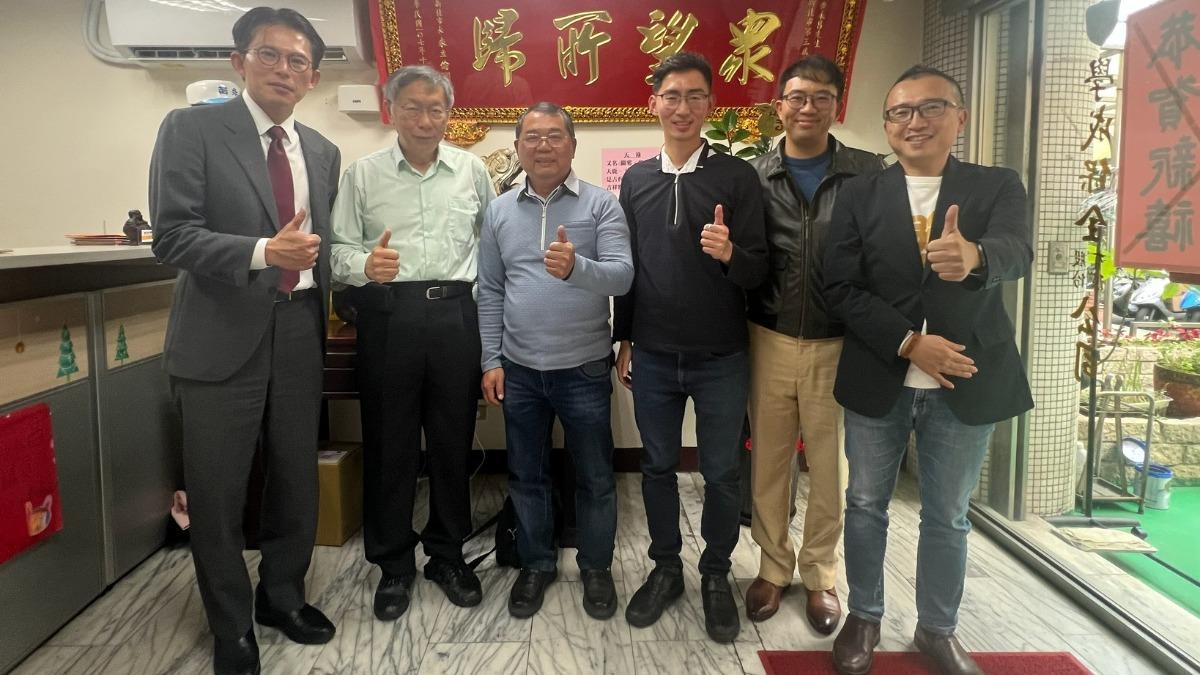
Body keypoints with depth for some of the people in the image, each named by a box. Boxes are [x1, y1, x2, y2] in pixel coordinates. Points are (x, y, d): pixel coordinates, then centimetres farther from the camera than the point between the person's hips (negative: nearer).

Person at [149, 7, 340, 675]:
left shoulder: (323, 151, 11)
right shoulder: (192, 128, -4)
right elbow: (172, 234, -13)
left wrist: (332, 303, 10)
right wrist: (262, 251, -26)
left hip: (300, 331, 4)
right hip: (224, 332, -4)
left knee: (298, 478, 14)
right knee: (218, 491, 6)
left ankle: (283, 595, 35)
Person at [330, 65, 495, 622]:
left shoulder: (471, 170, 9)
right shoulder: (362, 174, 4)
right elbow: (339, 249, 1)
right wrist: (366, 265, -20)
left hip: (456, 314, 1)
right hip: (387, 315, -1)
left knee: (453, 439, 9)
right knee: (388, 443, 5)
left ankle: (447, 554, 27)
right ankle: (393, 564, 22)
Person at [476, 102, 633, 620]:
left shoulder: (601, 204, -5)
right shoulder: (499, 210, 6)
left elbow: (621, 275, -16)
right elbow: (490, 291, 7)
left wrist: (576, 267, -36)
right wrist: (491, 361, 2)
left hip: (585, 368, -3)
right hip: (519, 370, 3)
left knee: (595, 478, 11)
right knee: (526, 475, 16)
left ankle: (597, 567, 31)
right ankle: (536, 564, 35)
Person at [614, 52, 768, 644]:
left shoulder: (737, 177, -5)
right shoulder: (635, 180, 6)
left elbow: (759, 270, -7)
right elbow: (626, 267, 11)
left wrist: (730, 254, -29)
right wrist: (624, 340, 11)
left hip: (720, 359, -2)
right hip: (653, 356, 3)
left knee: (721, 472, 10)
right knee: (657, 466, 14)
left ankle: (716, 573, 30)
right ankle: (665, 567, 32)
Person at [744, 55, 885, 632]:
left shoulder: (870, 174, -2)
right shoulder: (755, 177, 1)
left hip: (839, 346, -1)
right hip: (770, 342, 1)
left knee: (830, 468, 11)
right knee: (768, 462, 12)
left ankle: (820, 574, 31)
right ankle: (773, 567, 32)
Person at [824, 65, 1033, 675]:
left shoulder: (998, 188, -1)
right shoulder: (859, 196, -1)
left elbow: (1017, 253, -21)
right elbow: (841, 289, -7)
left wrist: (974, 256, -45)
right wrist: (909, 344, -18)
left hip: (966, 384, 0)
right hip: (877, 381, 0)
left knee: (948, 516, 14)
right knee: (866, 506, 13)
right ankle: (864, 617, 33)